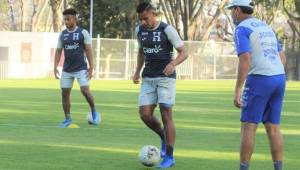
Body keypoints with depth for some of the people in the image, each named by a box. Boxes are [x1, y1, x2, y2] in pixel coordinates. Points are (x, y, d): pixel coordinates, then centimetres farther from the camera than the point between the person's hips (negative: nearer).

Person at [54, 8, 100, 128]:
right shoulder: (62, 35, 7)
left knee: (85, 91, -17)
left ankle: (94, 112, 6)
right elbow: (58, 52, 10)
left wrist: (91, 67, -12)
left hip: (81, 69, -4)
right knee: (64, 94, 2)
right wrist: (55, 67, 1)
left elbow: (88, 50, -5)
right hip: (67, 70, 4)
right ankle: (68, 119, 15)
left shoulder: (83, 33, -4)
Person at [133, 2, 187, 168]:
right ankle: (164, 137, 24)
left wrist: (172, 64, -29)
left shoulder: (167, 30, -10)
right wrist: (137, 72, 13)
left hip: (166, 77, -5)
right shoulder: (139, 30, 6)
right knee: (145, 115, -5)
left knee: (166, 116, -8)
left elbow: (183, 53, -9)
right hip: (148, 79, 5)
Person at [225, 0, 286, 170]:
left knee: (248, 127, -2)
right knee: (273, 128, 9)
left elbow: (245, 60, -20)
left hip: (259, 81, -8)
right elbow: (282, 58, 21)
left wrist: (237, 91, -20)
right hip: (278, 80, 8)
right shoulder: (266, 28, 21)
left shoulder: (241, 30, -7)